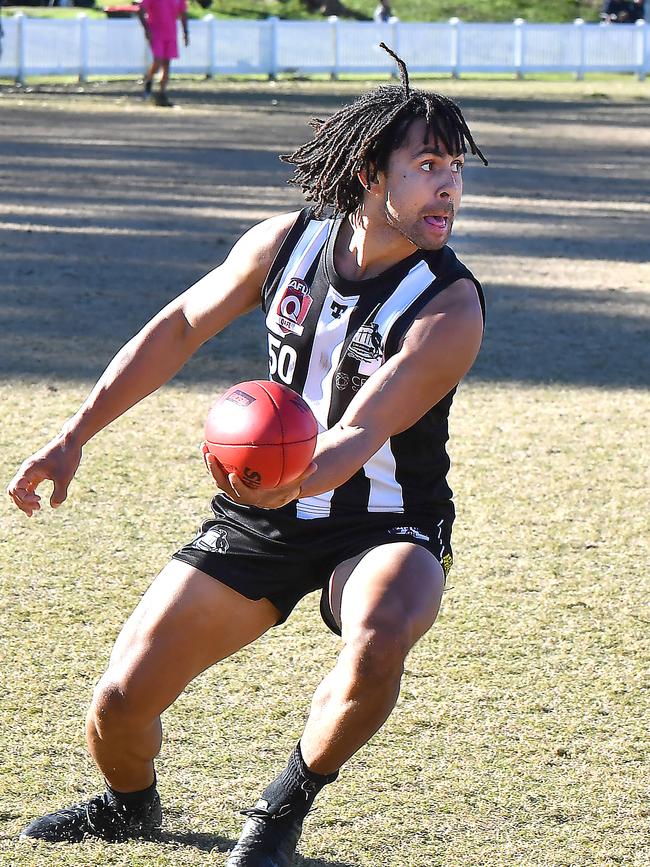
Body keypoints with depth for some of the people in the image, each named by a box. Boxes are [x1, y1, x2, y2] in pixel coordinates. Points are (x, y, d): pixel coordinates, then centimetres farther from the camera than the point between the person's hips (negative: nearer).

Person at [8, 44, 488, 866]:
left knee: (378, 639, -39)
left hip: (384, 525, -3)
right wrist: (73, 436, 3)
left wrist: (292, 483, -52)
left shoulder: (450, 308, -21)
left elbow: (357, 439, -31)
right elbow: (178, 329, 6)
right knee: (119, 700, -5)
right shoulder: (285, 243, -8)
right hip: (261, 517, 4)